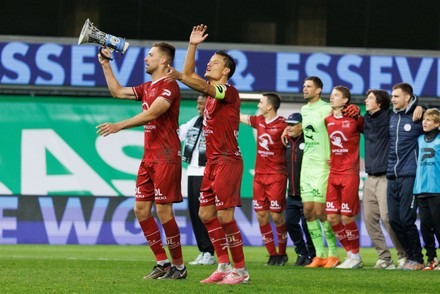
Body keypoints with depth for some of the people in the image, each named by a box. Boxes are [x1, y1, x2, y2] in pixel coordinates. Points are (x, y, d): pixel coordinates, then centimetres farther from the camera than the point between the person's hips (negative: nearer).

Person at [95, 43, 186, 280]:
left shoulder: (169, 86, -12)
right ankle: (162, 263, 12)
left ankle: (178, 266, 1)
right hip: (149, 158, 9)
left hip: (166, 158, -9)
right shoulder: (147, 88, 17)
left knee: (163, 211, -9)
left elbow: (151, 114, -24)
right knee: (141, 209, 5)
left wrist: (119, 126, -29)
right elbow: (117, 91, 28)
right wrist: (105, 65, 23)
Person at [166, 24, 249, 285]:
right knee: (206, 214, 8)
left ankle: (241, 271, -5)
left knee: (225, 217, -10)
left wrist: (179, 77, -34)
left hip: (228, 161, -9)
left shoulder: (229, 92, -9)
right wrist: (193, 46, 13)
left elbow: (204, 86, -24)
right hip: (213, 161, 9)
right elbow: (190, 75, 20)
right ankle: (224, 266, 14)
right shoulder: (211, 92, 16)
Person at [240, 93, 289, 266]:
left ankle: (282, 254, 11)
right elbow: (239, 117, 18)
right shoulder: (259, 121, 8)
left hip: (276, 175, -6)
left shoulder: (282, 125, -11)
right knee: (261, 215, 2)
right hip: (259, 175, 6)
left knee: (277, 216, -4)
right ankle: (272, 254, 9)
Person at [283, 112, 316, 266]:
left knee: (307, 224, -4)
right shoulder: (287, 142, 12)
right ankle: (302, 253, 20)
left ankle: (312, 255, 8)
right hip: (292, 194, 7)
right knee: (290, 222, 7)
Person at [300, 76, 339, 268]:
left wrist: (333, 157, -17)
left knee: (321, 212, -9)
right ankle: (320, 254, 9)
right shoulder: (304, 110, 13)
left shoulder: (326, 110, -10)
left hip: (322, 165, -8)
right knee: (308, 212, 4)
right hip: (306, 164, 8)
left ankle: (333, 254, 1)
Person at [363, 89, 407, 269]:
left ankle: (404, 255, -2)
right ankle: (384, 257, 9)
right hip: (370, 178, 7)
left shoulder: (389, 117, -5)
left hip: (385, 177, -7)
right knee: (369, 218, 2)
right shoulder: (366, 120, 14)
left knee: (387, 217, -14)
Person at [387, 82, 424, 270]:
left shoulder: (418, 118, -6)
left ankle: (417, 259, 3)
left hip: (410, 177, -7)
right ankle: (410, 256, 16)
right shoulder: (392, 118, 13)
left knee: (406, 219, -9)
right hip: (392, 177, 7)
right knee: (394, 220, 4)